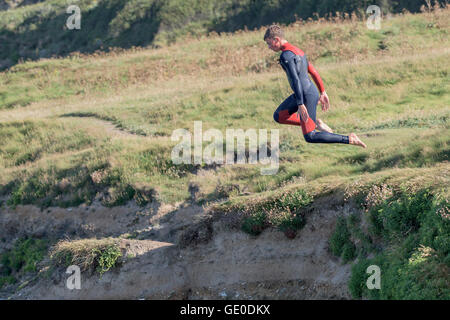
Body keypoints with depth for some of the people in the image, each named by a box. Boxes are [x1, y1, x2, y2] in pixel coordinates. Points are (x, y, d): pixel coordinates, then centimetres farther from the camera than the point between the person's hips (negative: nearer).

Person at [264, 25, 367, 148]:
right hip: (313, 91, 10)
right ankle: (316, 123, 12)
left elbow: (295, 80, -25)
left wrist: (300, 105, -27)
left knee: (310, 137, -5)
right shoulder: (297, 50, 13)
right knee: (278, 116, 17)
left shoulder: (286, 55, -17)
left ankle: (349, 139, -7)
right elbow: (313, 72, 18)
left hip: (306, 97, -10)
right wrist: (323, 93, 24)